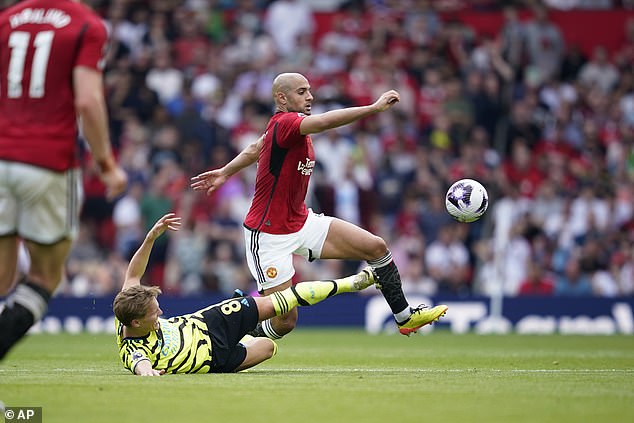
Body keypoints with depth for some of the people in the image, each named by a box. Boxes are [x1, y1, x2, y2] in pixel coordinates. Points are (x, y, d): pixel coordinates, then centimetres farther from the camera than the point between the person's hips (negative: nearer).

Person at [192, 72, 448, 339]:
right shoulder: (283, 124, -22)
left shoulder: (290, 126, 7)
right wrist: (374, 108, -44)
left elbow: (255, 150, 24)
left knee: (376, 247, 0)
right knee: (284, 322, -9)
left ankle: (405, 317, 15)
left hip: (301, 222, 9)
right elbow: (325, 122, -41)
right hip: (269, 236, -9)